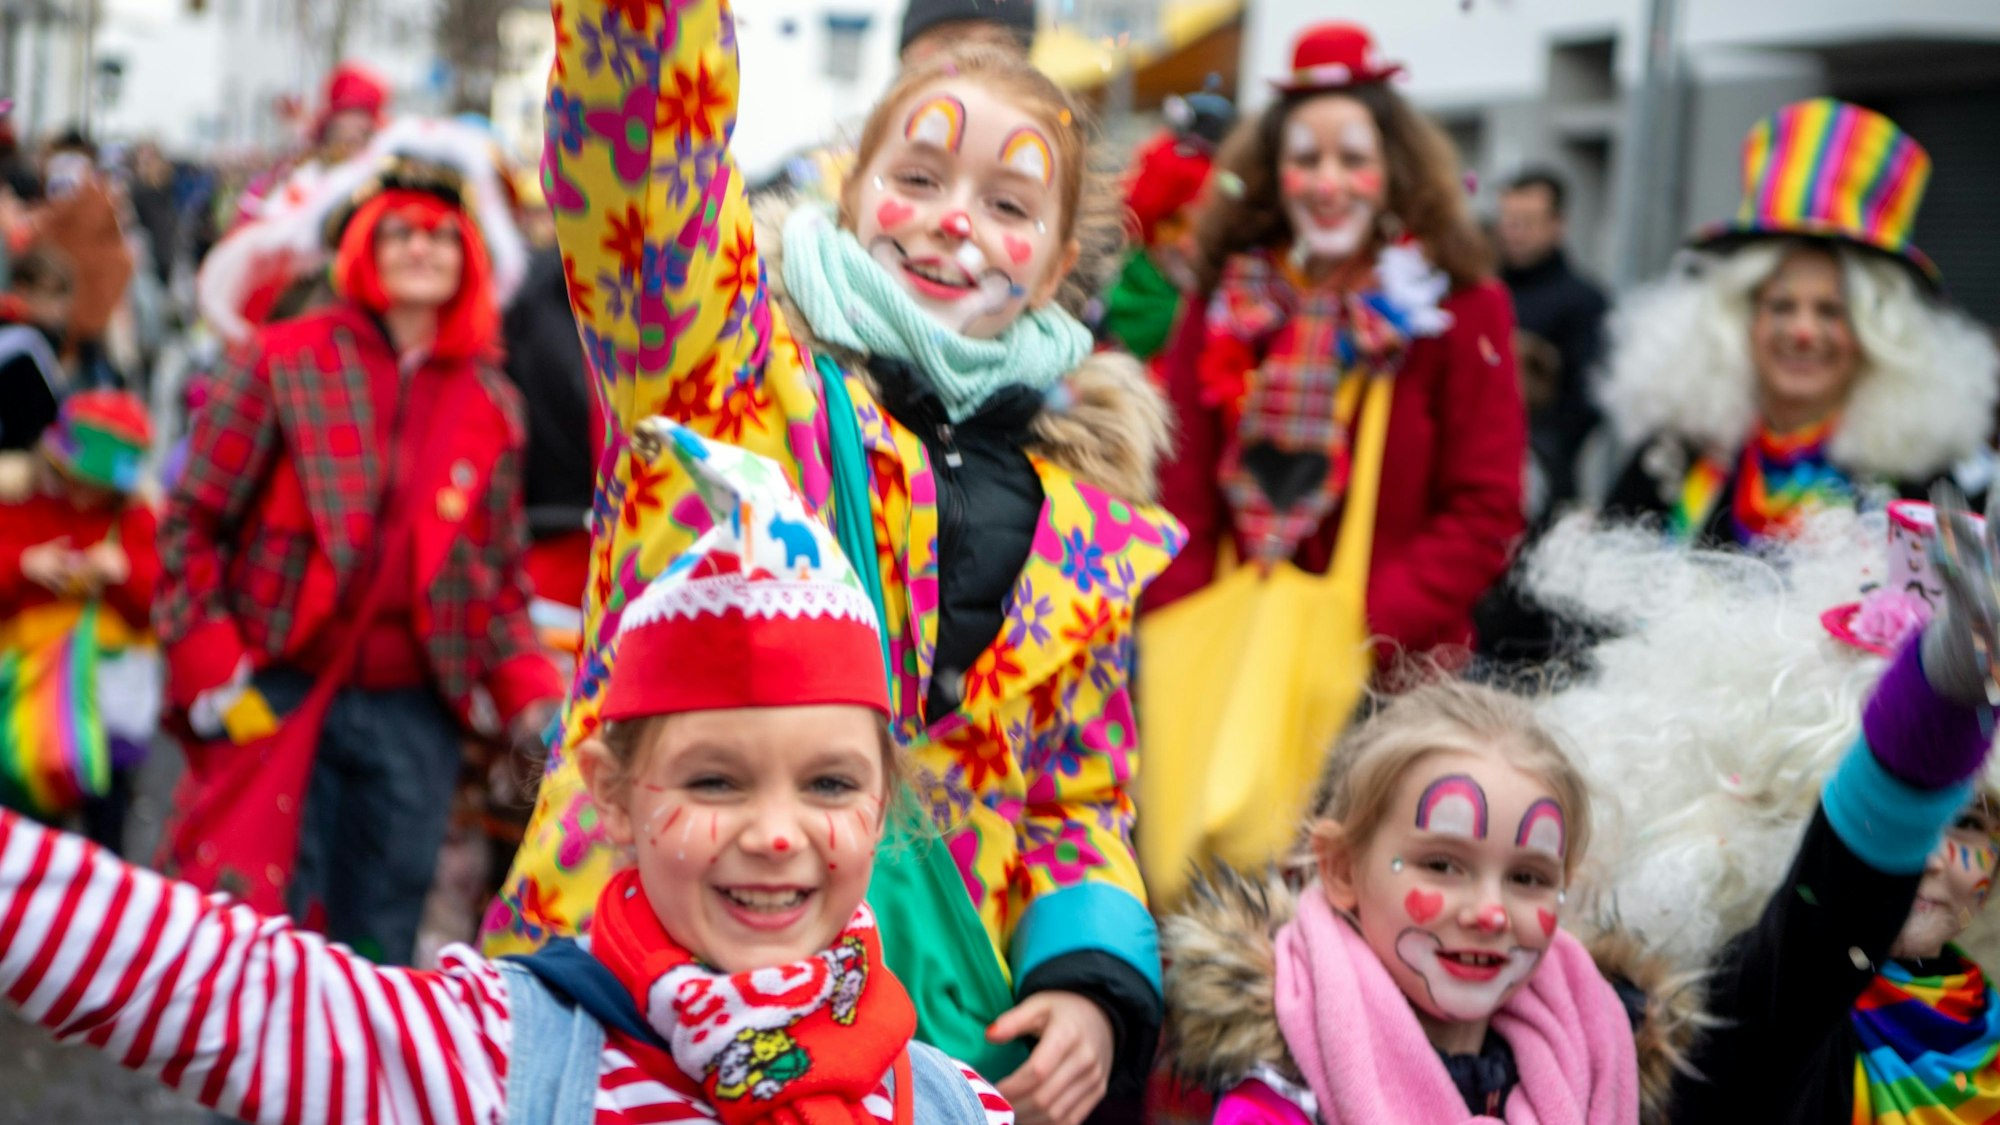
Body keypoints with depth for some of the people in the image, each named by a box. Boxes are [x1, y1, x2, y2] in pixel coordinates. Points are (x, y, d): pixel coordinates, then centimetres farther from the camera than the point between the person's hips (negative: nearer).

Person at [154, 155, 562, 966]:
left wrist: (532, 696, 2)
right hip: (275, 700, -3)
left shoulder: (491, 406, 11)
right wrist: (212, 675, -7)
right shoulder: (286, 364, 2)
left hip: (414, 716, 3)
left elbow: (500, 574, 16)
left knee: (377, 947, 5)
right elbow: (190, 521, 2)